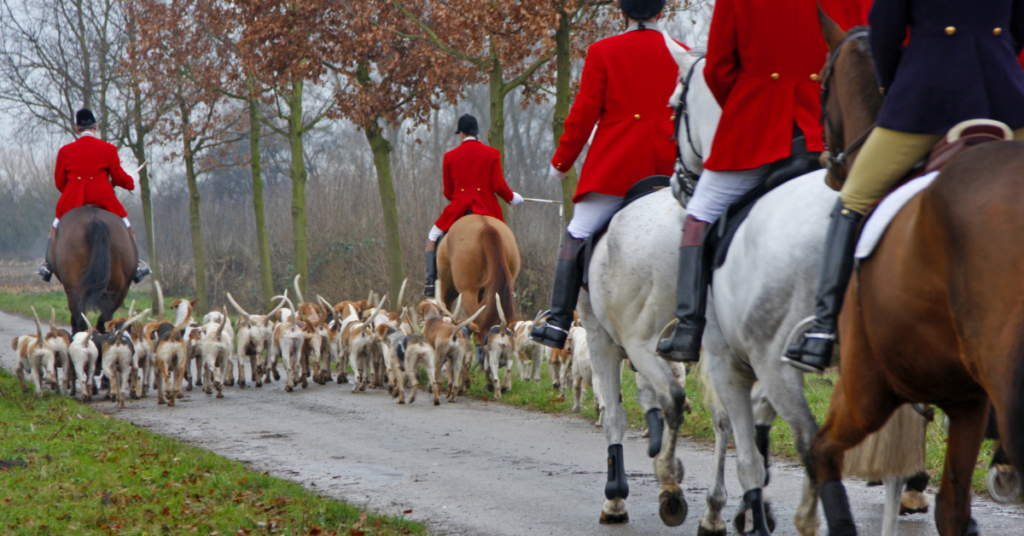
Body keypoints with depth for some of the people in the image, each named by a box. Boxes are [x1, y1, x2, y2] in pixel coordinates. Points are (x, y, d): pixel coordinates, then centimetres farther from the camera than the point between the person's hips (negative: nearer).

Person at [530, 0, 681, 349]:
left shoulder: (603, 52, 1)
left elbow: (584, 113, -1)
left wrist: (562, 161, 10)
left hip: (614, 166, -2)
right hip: (667, 167, 3)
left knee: (577, 235, 1)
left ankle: (558, 322, -8)